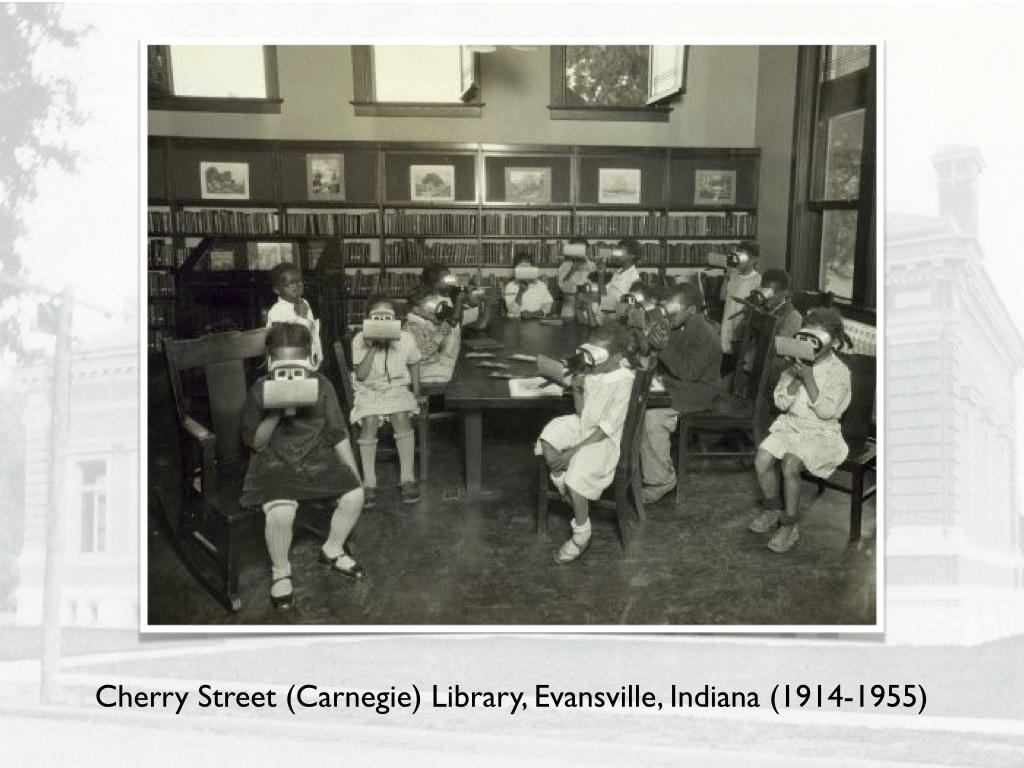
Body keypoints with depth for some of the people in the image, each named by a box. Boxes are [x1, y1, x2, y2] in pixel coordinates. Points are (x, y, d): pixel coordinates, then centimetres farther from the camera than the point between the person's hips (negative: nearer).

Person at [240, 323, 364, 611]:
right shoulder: (260, 391, -5)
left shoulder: (321, 386, 0)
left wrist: (353, 473, 3)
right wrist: (276, 414, -22)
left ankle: (333, 550, 12)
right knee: (280, 511, -30)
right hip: (276, 463, -3)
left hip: (318, 459, 3)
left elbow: (338, 434, 6)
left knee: (354, 493, -17)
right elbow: (255, 442, -6)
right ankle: (280, 571, -1)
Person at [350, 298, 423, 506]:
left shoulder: (405, 339, -4)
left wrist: (416, 390, 7)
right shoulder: (360, 340, -7)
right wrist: (372, 348, -21)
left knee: (401, 416, -30)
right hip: (368, 390, 0)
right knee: (369, 420, -30)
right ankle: (369, 482, -22)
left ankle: (407, 478, -23)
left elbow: (413, 364, 15)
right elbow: (361, 375, -12)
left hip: (397, 388, 0)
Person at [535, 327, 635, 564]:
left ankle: (581, 534, -5)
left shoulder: (623, 381, -21)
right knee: (547, 439, -16)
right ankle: (567, 492, 1)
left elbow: (607, 428, -23)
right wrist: (577, 389, -8)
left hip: (604, 439, -8)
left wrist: (574, 451, -23)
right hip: (582, 425, 8)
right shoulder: (591, 373, 1)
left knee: (577, 475, -26)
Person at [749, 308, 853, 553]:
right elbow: (781, 402, 1)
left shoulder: (839, 372, -9)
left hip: (821, 433, -5)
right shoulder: (797, 365, 6)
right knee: (762, 459, -18)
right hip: (790, 425, 5)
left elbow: (826, 411, -18)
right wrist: (796, 379, -14)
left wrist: (808, 379, -23)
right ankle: (772, 509, 8)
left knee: (790, 463, -29)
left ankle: (790, 523, -11)